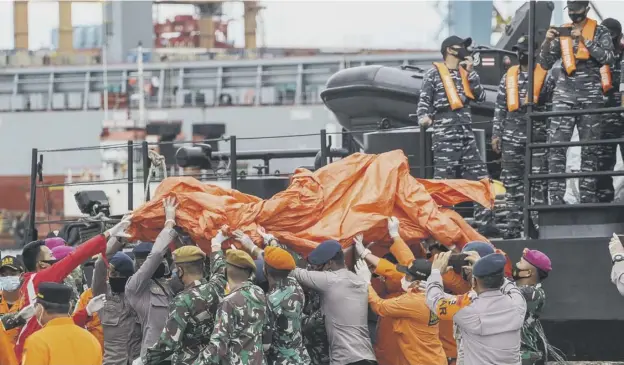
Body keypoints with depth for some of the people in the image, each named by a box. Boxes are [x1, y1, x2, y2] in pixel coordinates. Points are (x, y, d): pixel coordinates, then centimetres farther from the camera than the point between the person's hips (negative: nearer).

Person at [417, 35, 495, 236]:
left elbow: (480, 97, 10)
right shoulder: (434, 74, 2)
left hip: (467, 136, 6)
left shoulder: (466, 73, 19)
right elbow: (424, 100, -5)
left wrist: (470, 72, 3)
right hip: (445, 138, -6)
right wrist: (424, 117, -25)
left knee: (481, 180, 1)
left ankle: (485, 224, 3)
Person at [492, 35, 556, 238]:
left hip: (536, 134, -3)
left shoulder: (545, 77, 1)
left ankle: (538, 222, -3)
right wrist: (496, 134, 5)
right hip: (511, 135, 3)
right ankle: (513, 224, 7)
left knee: (537, 182, -5)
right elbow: (500, 107, 11)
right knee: (511, 181, 4)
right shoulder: (508, 76, 11)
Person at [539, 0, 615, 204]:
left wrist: (584, 40, -18)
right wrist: (548, 41, -9)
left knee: (589, 149, 0)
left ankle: (588, 198, 3)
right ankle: (556, 198, -11)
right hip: (564, 95, 2)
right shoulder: (561, 32, 10)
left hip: (590, 96, -2)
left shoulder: (600, 32, 4)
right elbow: (545, 64, 8)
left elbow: (608, 58, -11)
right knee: (556, 146, -9)